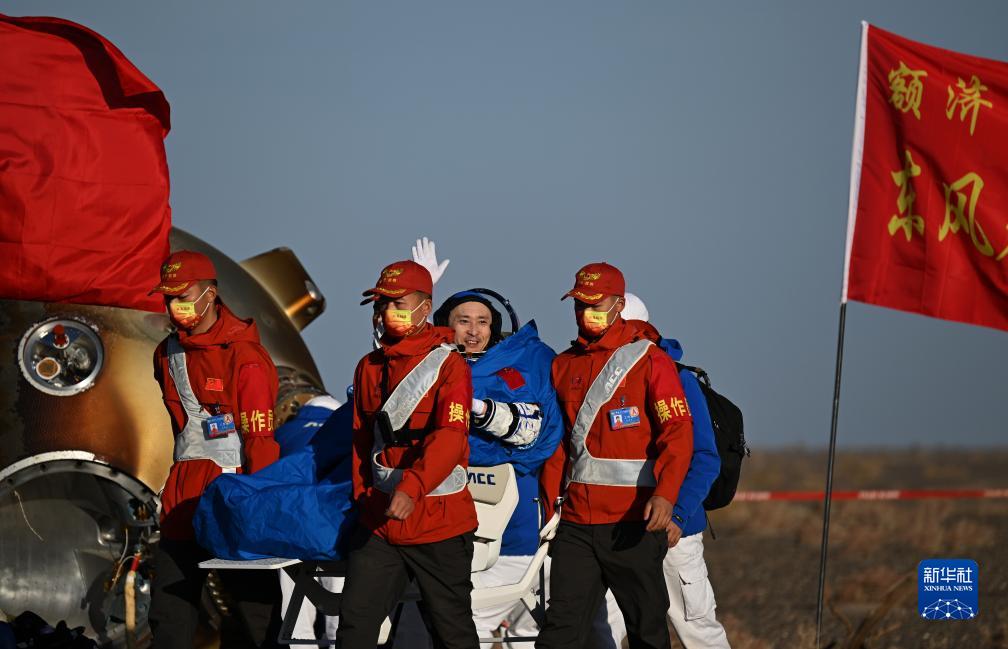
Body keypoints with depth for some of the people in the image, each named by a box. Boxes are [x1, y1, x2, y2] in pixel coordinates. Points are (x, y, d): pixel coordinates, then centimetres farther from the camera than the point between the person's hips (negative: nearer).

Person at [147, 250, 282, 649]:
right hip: (185, 493, 7)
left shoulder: (245, 357, -11)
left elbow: (260, 437, -14)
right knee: (169, 614, 5)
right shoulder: (167, 355, 10)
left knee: (253, 606, -3)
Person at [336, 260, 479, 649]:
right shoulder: (369, 368, 11)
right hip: (380, 522, 5)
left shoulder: (448, 365, -8)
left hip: (439, 520, -5)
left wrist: (412, 487, -32)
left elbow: (450, 436, -20)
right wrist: (363, 497, 14)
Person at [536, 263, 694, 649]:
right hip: (576, 521, 4)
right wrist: (549, 503, 13)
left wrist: (665, 494, -24)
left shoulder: (649, 359, -1)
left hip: (632, 520, -4)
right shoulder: (563, 365, 15)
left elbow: (678, 432, -10)